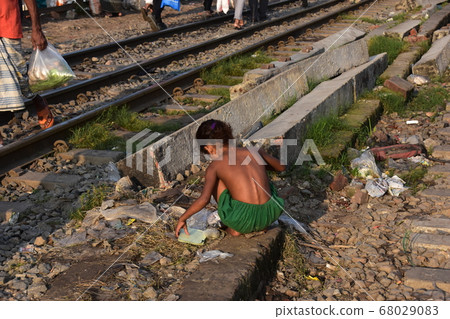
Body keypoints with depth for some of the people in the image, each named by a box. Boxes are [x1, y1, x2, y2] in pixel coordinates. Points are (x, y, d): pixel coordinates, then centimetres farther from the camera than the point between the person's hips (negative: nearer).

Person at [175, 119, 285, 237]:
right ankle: (261, 225, 20)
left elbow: (204, 199, -10)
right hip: (270, 215, 4)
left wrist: (182, 219, 5)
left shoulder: (215, 165, 1)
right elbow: (281, 167, 27)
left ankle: (235, 227, 15)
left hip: (243, 220, -4)